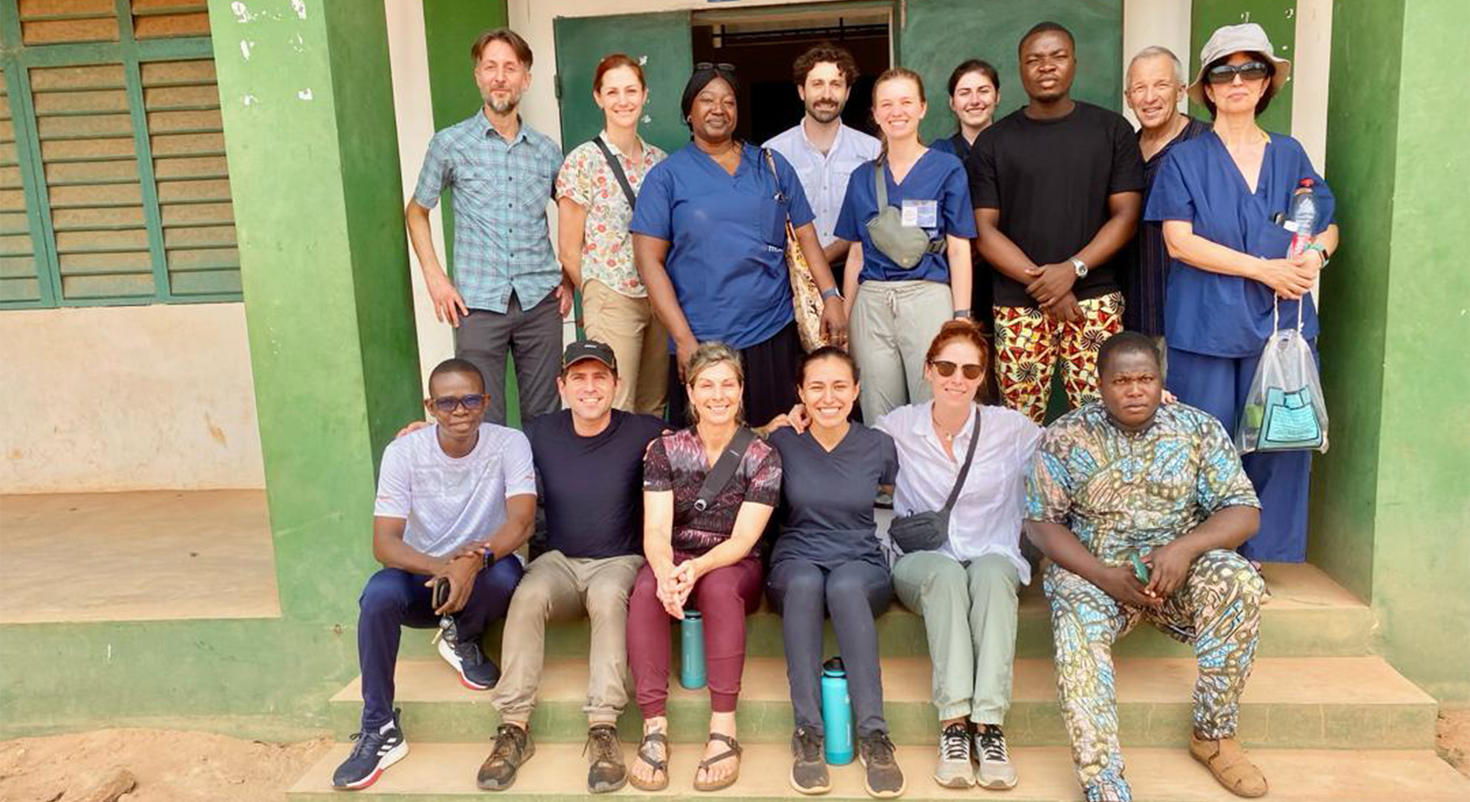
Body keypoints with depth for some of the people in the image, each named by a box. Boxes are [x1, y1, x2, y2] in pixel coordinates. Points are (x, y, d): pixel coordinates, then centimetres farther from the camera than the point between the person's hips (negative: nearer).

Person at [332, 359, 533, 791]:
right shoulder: (403, 452, -12)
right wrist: (440, 568, -39)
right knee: (378, 594, -31)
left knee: (504, 574, -34)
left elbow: (521, 522, -23)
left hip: (482, 575, 0)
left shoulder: (510, 444, -13)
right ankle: (380, 729, -16)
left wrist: (476, 559, -44)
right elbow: (384, 542, -18)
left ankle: (462, 640, 1)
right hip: (422, 575, 1)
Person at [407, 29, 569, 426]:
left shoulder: (547, 150, 8)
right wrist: (435, 278, 0)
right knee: (484, 422, 1)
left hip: (541, 302, 2)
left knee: (543, 417, 8)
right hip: (478, 304, -2)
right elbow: (417, 211, 11)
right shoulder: (449, 144, 1)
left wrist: (569, 278, 9)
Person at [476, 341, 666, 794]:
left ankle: (603, 730, -34)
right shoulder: (540, 434, 4)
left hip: (619, 561, -2)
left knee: (608, 595, -36)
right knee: (529, 594, -30)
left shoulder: (643, 433, -3)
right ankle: (514, 729, -24)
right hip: (559, 561, 2)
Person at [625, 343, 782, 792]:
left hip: (734, 568, -1)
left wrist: (697, 569, -32)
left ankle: (724, 729, -32)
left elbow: (742, 540, -11)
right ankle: (654, 727, -31)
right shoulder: (665, 450, 1)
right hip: (673, 563, 1)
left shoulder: (762, 457, -3)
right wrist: (667, 572, -33)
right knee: (646, 589, -32)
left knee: (718, 586, -35)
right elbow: (656, 530, -10)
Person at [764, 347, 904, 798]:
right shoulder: (782, 443, 1)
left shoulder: (879, 446, 3)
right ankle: (807, 733, -34)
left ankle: (874, 735, -35)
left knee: (845, 587, -37)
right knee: (805, 583, -37)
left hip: (863, 565, 0)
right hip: (796, 562, 0)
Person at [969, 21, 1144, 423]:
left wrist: (1073, 269, -14)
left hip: (1095, 300, 0)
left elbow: (1126, 215, 2)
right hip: (1018, 306, 0)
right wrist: (1041, 283, -11)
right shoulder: (993, 142, 7)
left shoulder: (1112, 130, 7)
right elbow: (985, 229, 1)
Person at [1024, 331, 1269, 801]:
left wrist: (1184, 548, -22)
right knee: (1076, 626, -33)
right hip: (1093, 570, -2)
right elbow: (1041, 522, -3)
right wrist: (1105, 576, -18)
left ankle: (1213, 736, -12)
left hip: (1180, 567, 2)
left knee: (1240, 582, -28)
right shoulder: (1066, 437, -2)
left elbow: (1244, 512, -1)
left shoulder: (1199, 429, 2)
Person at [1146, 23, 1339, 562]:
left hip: (1282, 320, 3)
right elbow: (1179, 240, -7)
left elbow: (1327, 225, 17)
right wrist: (1264, 268, -13)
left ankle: (1272, 566, 14)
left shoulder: (1289, 154, 15)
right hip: (1206, 327, -3)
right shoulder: (1185, 160, 4)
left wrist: (1315, 253, -8)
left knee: (1282, 442, 1)